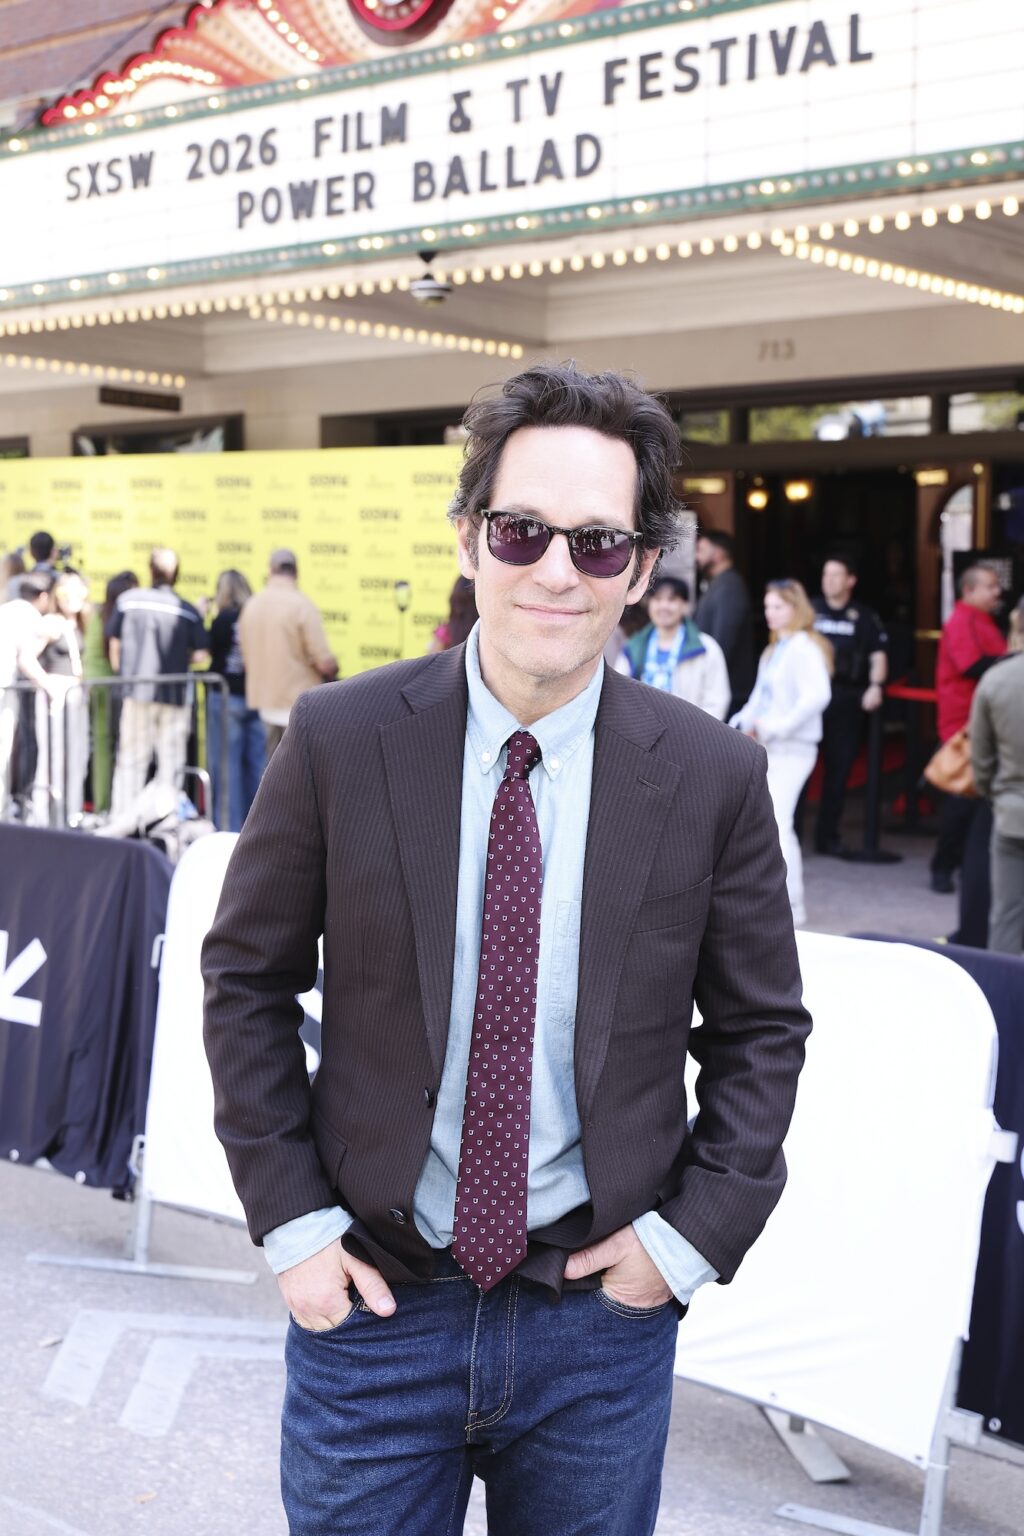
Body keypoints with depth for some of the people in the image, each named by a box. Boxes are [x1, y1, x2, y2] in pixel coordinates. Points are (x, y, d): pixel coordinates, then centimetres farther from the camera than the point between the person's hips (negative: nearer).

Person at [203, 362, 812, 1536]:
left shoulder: (713, 776, -8)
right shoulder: (338, 739, -9)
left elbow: (761, 1028, 3)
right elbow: (246, 977, 0)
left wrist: (697, 1227, -5)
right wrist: (290, 1219, -4)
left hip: (600, 1308, 1)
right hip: (373, 1300, 0)